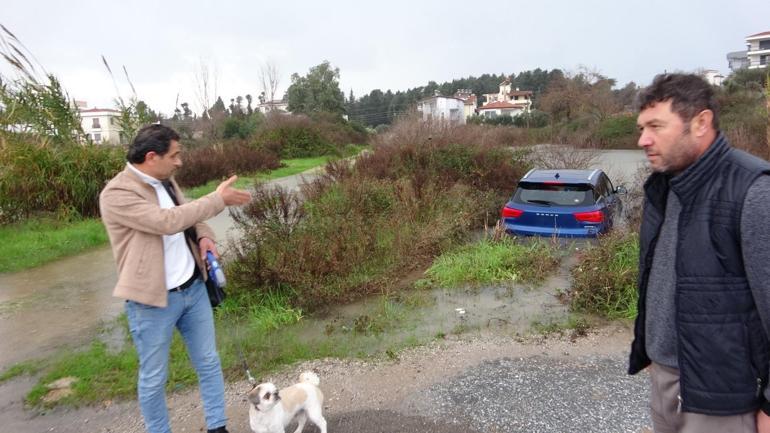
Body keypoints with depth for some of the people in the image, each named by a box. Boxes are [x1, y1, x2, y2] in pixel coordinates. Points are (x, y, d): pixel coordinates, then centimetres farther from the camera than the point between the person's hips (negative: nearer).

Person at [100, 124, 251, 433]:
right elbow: (168, 221, -30)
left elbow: (187, 214, 20)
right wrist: (218, 199, -24)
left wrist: (204, 236, -1)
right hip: (153, 301, -7)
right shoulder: (116, 194, -19)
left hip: (193, 288, 7)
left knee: (209, 362, 16)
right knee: (154, 377, 11)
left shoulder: (165, 181, 6)